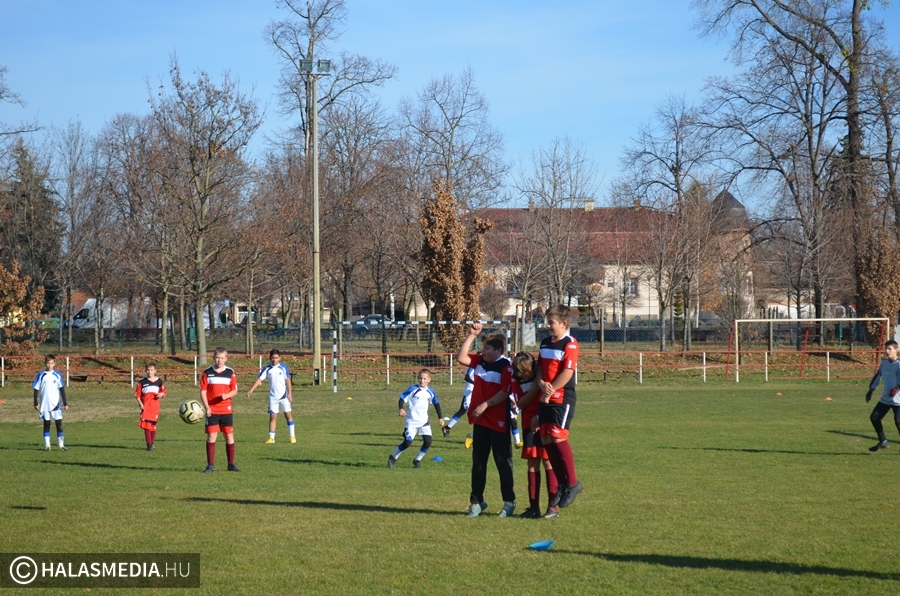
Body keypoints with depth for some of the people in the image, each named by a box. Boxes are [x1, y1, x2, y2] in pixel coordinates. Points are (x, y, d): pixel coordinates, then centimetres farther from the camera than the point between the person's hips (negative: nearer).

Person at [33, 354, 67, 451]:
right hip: (45, 404, 0)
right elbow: (36, 389, 3)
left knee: (59, 423, -3)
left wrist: (65, 403, 2)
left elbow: (62, 389, 5)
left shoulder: (57, 375, 2)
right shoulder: (41, 375, -1)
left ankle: (61, 445, 1)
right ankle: (47, 445, 11)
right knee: (46, 424, 6)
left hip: (56, 403, 0)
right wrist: (36, 403, -2)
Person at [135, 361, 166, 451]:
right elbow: (137, 394, 2)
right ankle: (149, 444, -6)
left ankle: (152, 443, 23)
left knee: (153, 424, 8)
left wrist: (161, 394, -9)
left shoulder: (159, 381, 8)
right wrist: (140, 404, -10)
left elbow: (163, 392, 14)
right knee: (147, 425, -8)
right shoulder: (142, 382, 2)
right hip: (145, 406, -2)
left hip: (155, 406, 2)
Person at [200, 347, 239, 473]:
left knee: (229, 436, 3)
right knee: (211, 436, -2)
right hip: (212, 410, -1)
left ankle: (231, 464, 11)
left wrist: (226, 395, -17)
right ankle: (210, 465, 3)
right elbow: (203, 391, 0)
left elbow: (234, 391, 4)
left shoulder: (230, 373, 5)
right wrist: (206, 407, -10)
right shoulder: (207, 373, 2)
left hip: (227, 410, 1)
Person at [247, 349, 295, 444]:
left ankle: (292, 436, 8)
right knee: (272, 416, 0)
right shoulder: (267, 368, -1)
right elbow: (259, 379, -6)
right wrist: (251, 390, -16)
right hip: (273, 396, 1)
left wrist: (289, 393, -4)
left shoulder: (283, 367, -2)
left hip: (284, 396, -1)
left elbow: (287, 380, 0)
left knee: (288, 414, 1)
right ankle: (271, 438, 3)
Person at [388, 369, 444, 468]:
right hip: (412, 421, -4)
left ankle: (417, 460, 12)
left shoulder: (431, 392, 1)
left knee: (428, 442, -9)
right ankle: (393, 457, 12)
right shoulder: (413, 389, -11)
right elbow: (402, 399, -11)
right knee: (407, 442, -10)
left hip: (424, 421, 4)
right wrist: (401, 409, -31)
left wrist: (440, 418, 16)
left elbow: (436, 404, 16)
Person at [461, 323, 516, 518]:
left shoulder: (506, 367, -14)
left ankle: (509, 502, 10)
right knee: (478, 462, 10)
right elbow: (461, 358, 2)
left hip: (498, 422, -7)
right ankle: (476, 501, 17)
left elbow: (505, 392, -19)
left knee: (503, 462, 2)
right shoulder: (480, 361, 6)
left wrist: (485, 405, -22)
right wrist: (472, 335, -2)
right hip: (480, 421, 7)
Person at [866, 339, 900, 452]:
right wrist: (871, 390, 25)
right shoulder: (884, 363, 8)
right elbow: (877, 376, 21)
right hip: (885, 399, 8)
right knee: (874, 417, 8)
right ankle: (883, 442, 23)